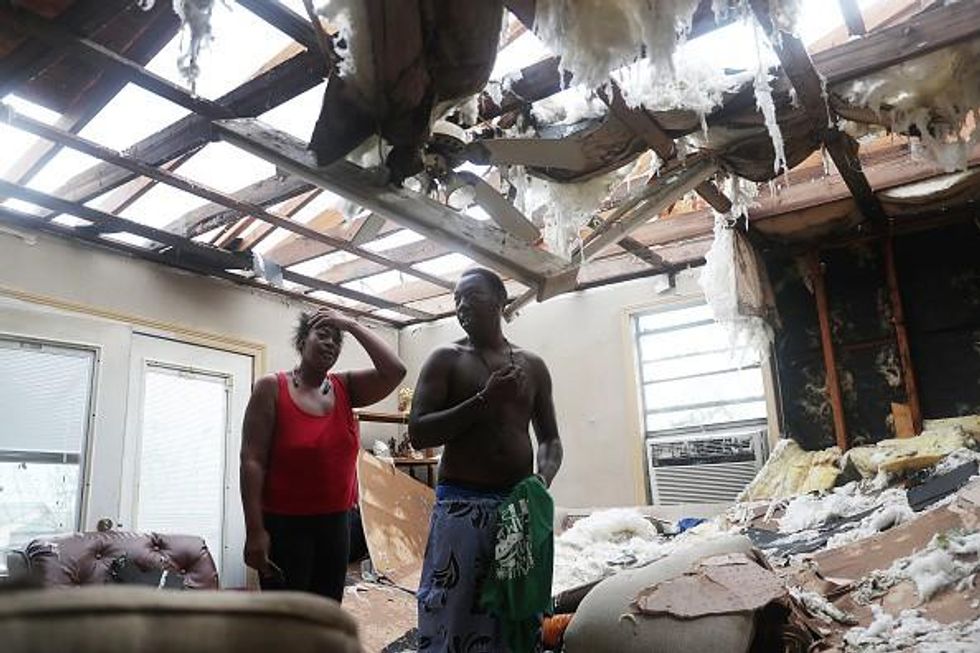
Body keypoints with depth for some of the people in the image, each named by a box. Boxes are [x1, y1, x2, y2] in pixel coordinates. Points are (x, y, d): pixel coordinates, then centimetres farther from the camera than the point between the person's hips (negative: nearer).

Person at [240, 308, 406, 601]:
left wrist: (351, 325, -7)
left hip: (335, 523, 5)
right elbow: (252, 461, -11)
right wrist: (255, 530, -17)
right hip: (284, 524, -5)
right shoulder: (271, 388, -7)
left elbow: (395, 371, -10)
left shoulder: (346, 388, 5)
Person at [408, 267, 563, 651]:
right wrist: (484, 401, -15)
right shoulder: (445, 360, 1)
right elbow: (417, 433, -8)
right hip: (461, 505, -3)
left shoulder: (532, 366, 12)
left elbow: (550, 439, 15)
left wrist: (544, 478, -6)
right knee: (450, 616, -2)